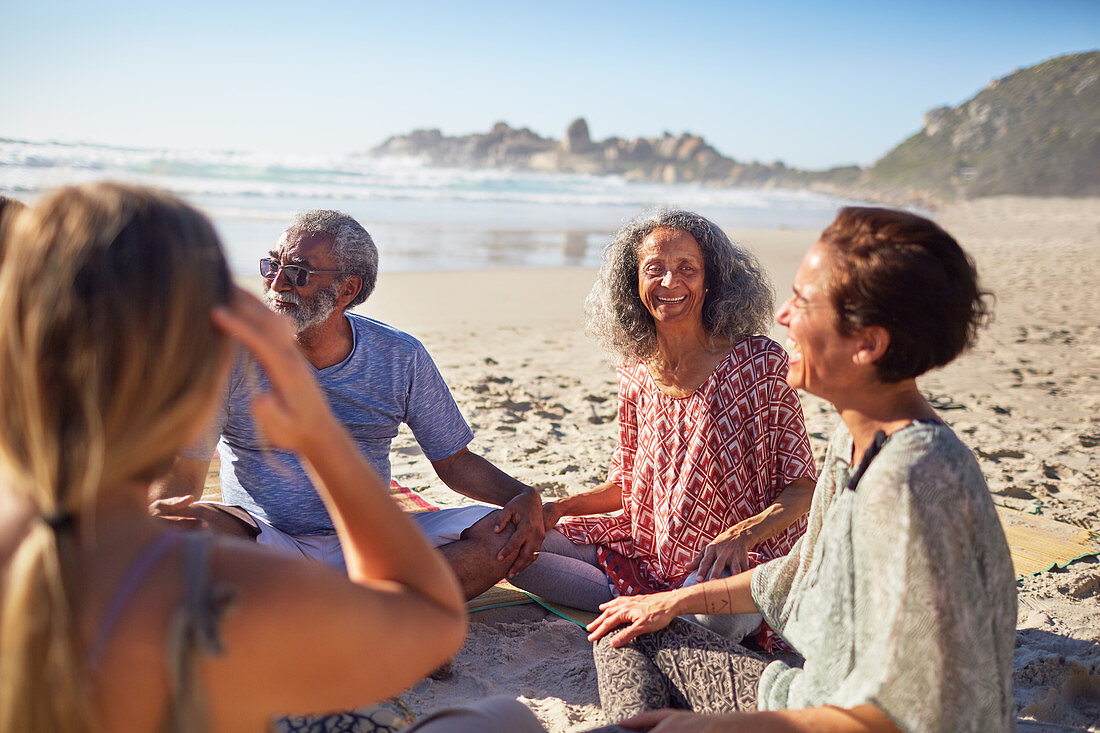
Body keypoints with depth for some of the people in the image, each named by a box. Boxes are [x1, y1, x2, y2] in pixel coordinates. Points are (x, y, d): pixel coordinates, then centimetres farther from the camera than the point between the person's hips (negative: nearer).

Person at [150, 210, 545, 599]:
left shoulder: (401, 358, -2)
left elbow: (454, 461, 6)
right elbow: (179, 475, -10)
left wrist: (524, 496, -14)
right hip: (264, 544, -1)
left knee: (509, 530, -19)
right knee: (193, 523, -34)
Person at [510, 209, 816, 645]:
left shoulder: (758, 361, -10)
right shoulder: (637, 373, 5)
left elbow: (802, 487, -8)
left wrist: (742, 534, -27)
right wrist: (557, 507, -1)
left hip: (731, 561, -5)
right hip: (642, 549, 5)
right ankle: (639, 603, -11)